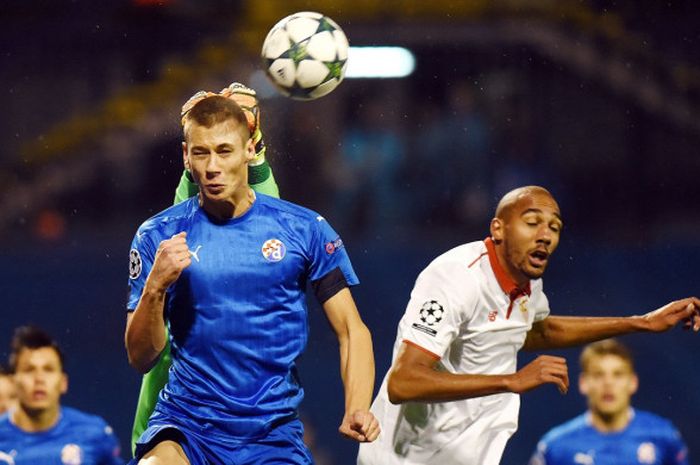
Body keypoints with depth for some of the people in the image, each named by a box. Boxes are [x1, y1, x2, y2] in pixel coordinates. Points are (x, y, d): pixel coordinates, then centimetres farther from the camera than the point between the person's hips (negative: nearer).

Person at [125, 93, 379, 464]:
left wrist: (357, 410, -14)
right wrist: (155, 287, -17)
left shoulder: (304, 229, 3)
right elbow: (141, 358, 1)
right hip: (186, 424, -1)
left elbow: (351, 331, 4)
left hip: (273, 433, 2)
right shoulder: (158, 236, 2)